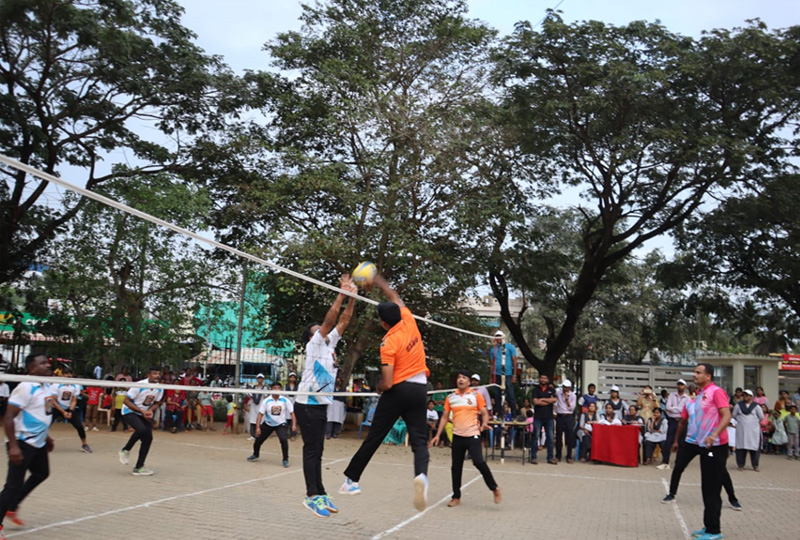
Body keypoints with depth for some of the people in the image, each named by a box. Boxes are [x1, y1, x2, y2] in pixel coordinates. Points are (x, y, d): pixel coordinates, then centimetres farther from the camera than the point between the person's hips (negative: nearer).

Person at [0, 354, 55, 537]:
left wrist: (47, 437, 23)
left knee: (41, 474, 21)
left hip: (38, 443, 9)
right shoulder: (26, 388, -19)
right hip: (22, 444, -9)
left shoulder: (46, 388, 8)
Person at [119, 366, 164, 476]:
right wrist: (141, 411, -23)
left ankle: (139, 467, 11)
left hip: (145, 414, 7)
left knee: (148, 438, -1)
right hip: (130, 412, -6)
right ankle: (125, 450, -9)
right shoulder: (139, 385, -23)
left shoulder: (159, 389, -5)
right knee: (141, 429, -31)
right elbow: (126, 401, -19)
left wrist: (150, 411, -13)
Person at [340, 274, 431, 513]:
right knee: (419, 440, 0)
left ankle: (352, 479, 21)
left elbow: (387, 383, -17)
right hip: (419, 390, 4)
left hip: (397, 391, -4)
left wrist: (378, 387, 4)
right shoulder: (408, 320, -1)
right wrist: (379, 281, 27)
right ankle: (421, 475, -29)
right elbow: (396, 298, 21)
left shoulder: (388, 343, -15)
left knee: (373, 438, 9)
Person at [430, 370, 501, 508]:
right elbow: (445, 417, 12)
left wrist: (484, 424, -21)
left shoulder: (476, 396, 0)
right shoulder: (450, 398, 8)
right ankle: (456, 497, 19)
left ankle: (494, 489, 4)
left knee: (479, 462, -16)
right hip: (457, 436, 4)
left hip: (473, 435, -4)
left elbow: (484, 413, 1)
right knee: (455, 467, 6)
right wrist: (438, 435, 6)